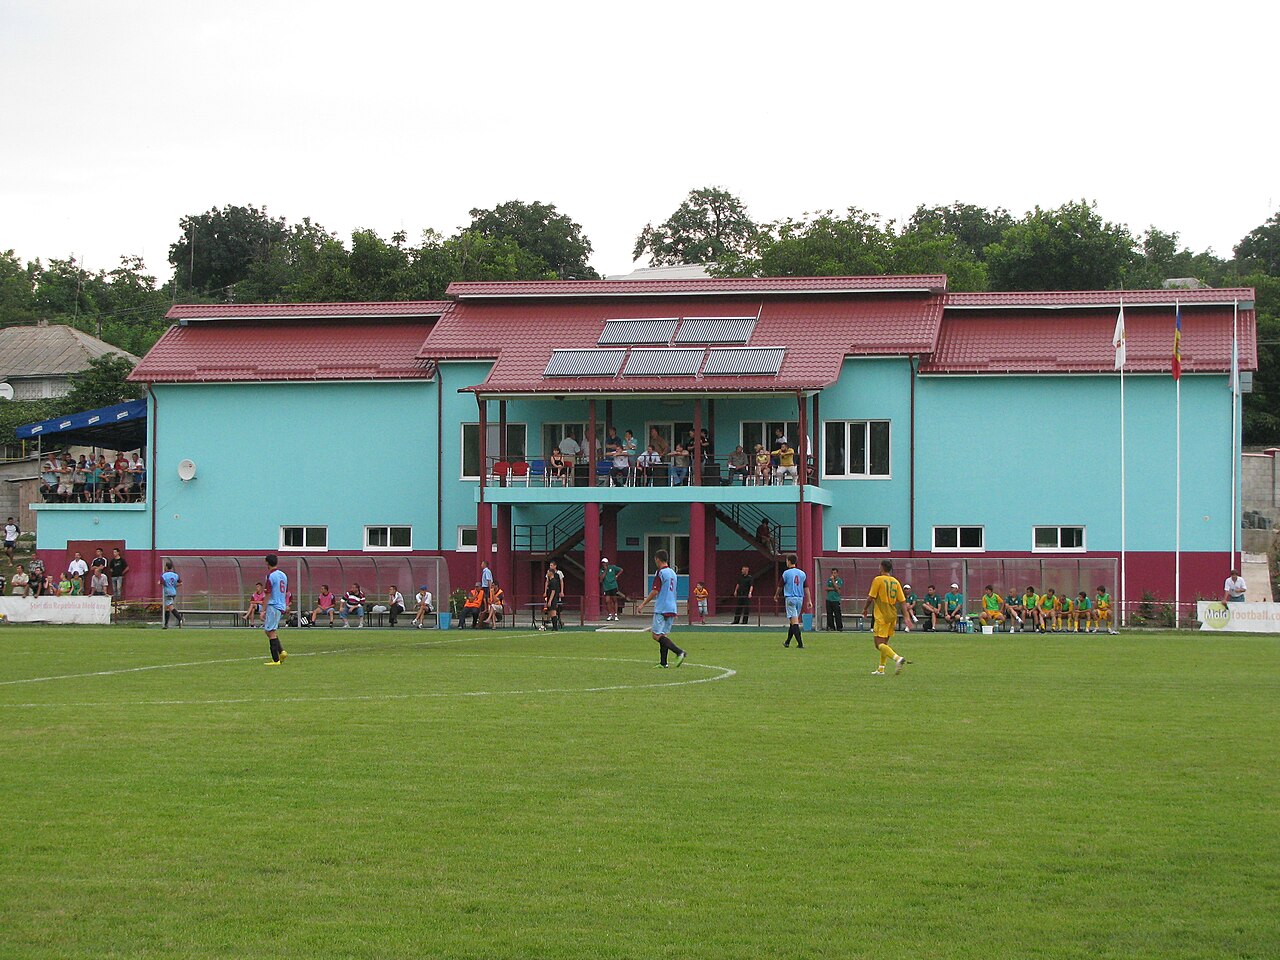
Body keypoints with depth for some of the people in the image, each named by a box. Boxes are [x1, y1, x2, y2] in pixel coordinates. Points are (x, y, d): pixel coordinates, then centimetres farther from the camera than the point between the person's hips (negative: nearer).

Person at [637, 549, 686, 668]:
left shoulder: (660, 573, -10)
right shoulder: (672, 573, 16)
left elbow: (655, 592, -16)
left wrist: (643, 604, -10)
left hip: (661, 609, -8)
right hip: (672, 609, 9)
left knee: (657, 635, -9)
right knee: (664, 635, 10)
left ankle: (679, 652, -22)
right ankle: (663, 662, 5)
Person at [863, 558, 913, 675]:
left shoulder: (878, 580, -9)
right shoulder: (895, 581, 9)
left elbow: (871, 598, -9)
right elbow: (902, 601, 6)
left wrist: (865, 609, 9)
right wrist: (905, 618, 6)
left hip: (882, 616, -7)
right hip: (893, 616, 7)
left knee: (879, 644, -10)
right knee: (884, 643, 16)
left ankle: (898, 658, -31)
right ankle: (881, 670, 18)